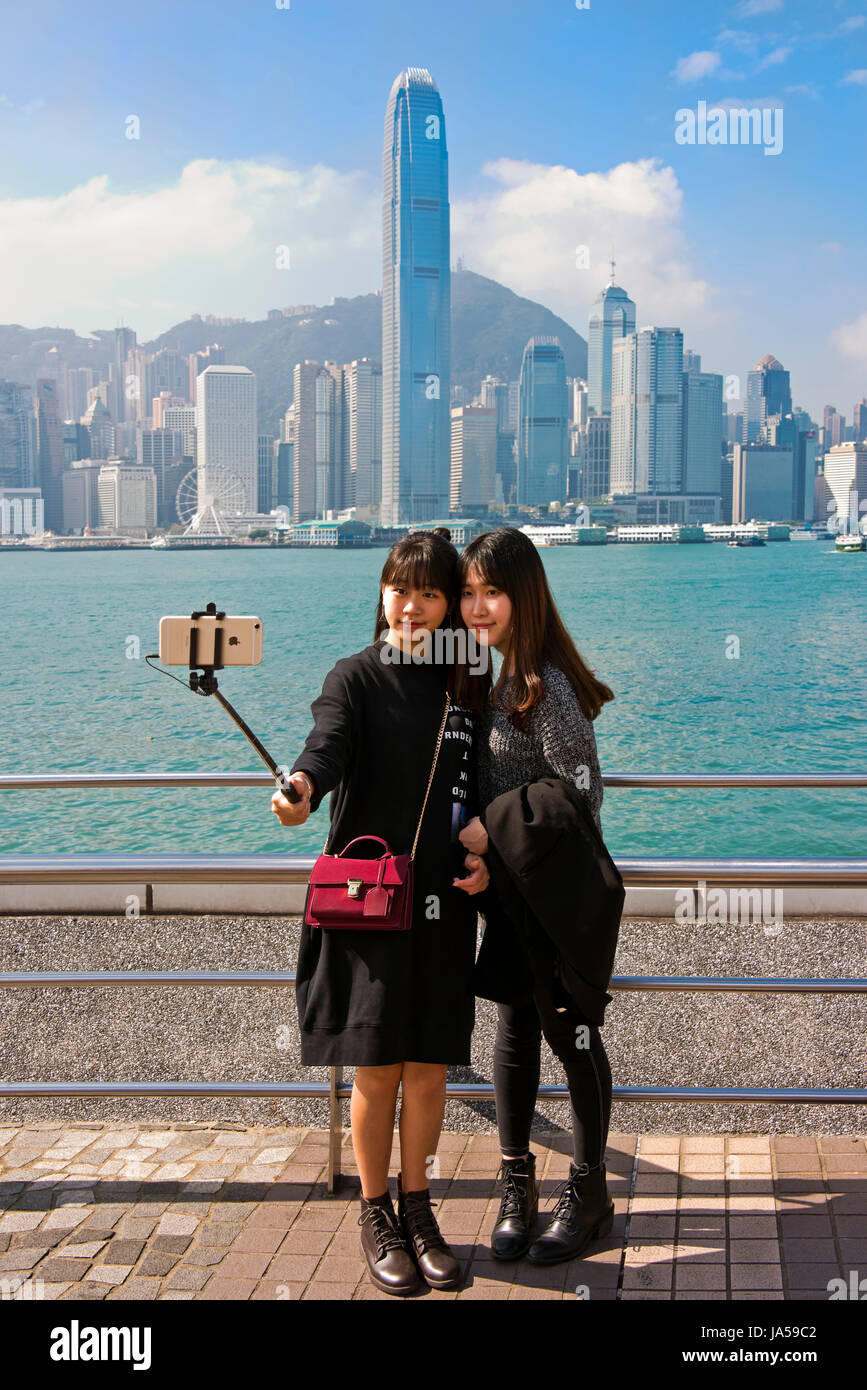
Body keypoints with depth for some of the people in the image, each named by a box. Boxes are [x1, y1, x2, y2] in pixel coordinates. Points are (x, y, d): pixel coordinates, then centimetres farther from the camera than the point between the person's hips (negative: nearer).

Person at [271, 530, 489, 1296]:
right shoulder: (357, 676, -2)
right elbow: (330, 741, -22)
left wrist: (484, 855, 0)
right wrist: (303, 784, -43)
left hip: (444, 900, 3)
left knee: (430, 1066, 7)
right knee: (378, 1067, 1)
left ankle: (418, 1210, 25)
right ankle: (377, 1219, 20)